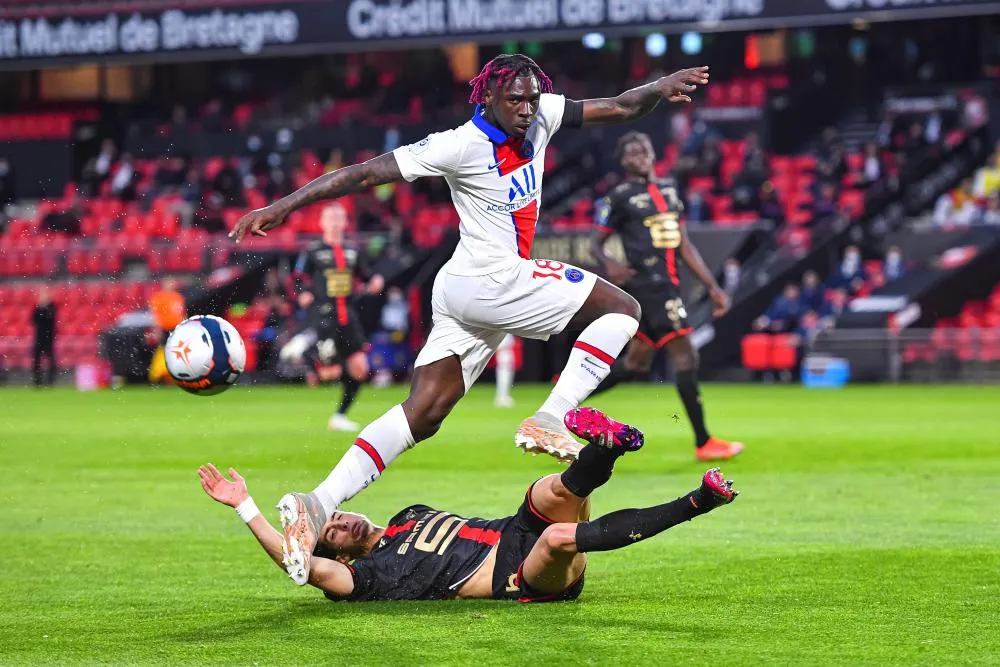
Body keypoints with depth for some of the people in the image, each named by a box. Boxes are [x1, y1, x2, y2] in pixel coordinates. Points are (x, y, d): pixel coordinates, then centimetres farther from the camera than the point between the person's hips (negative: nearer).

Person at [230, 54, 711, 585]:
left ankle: (321, 502, -4)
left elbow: (617, 109, 13)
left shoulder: (540, 116, 7)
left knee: (421, 416, 3)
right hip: (490, 280, -8)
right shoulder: (463, 145, -15)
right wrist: (284, 206, -17)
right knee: (622, 309, -2)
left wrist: (660, 88, -4)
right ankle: (549, 420, -11)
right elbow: (366, 174, -15)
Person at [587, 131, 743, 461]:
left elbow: (684, 245, 20)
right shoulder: (620, 198, -4)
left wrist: (712, 286, 15)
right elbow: (595, 244, -2)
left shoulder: (668, 190, 17)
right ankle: (703, 443, -7)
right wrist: (609, 264, -25)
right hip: (648, 284, -8)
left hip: (668, 283, 8)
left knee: (637, 363, 13)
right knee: (685, 356, -10)